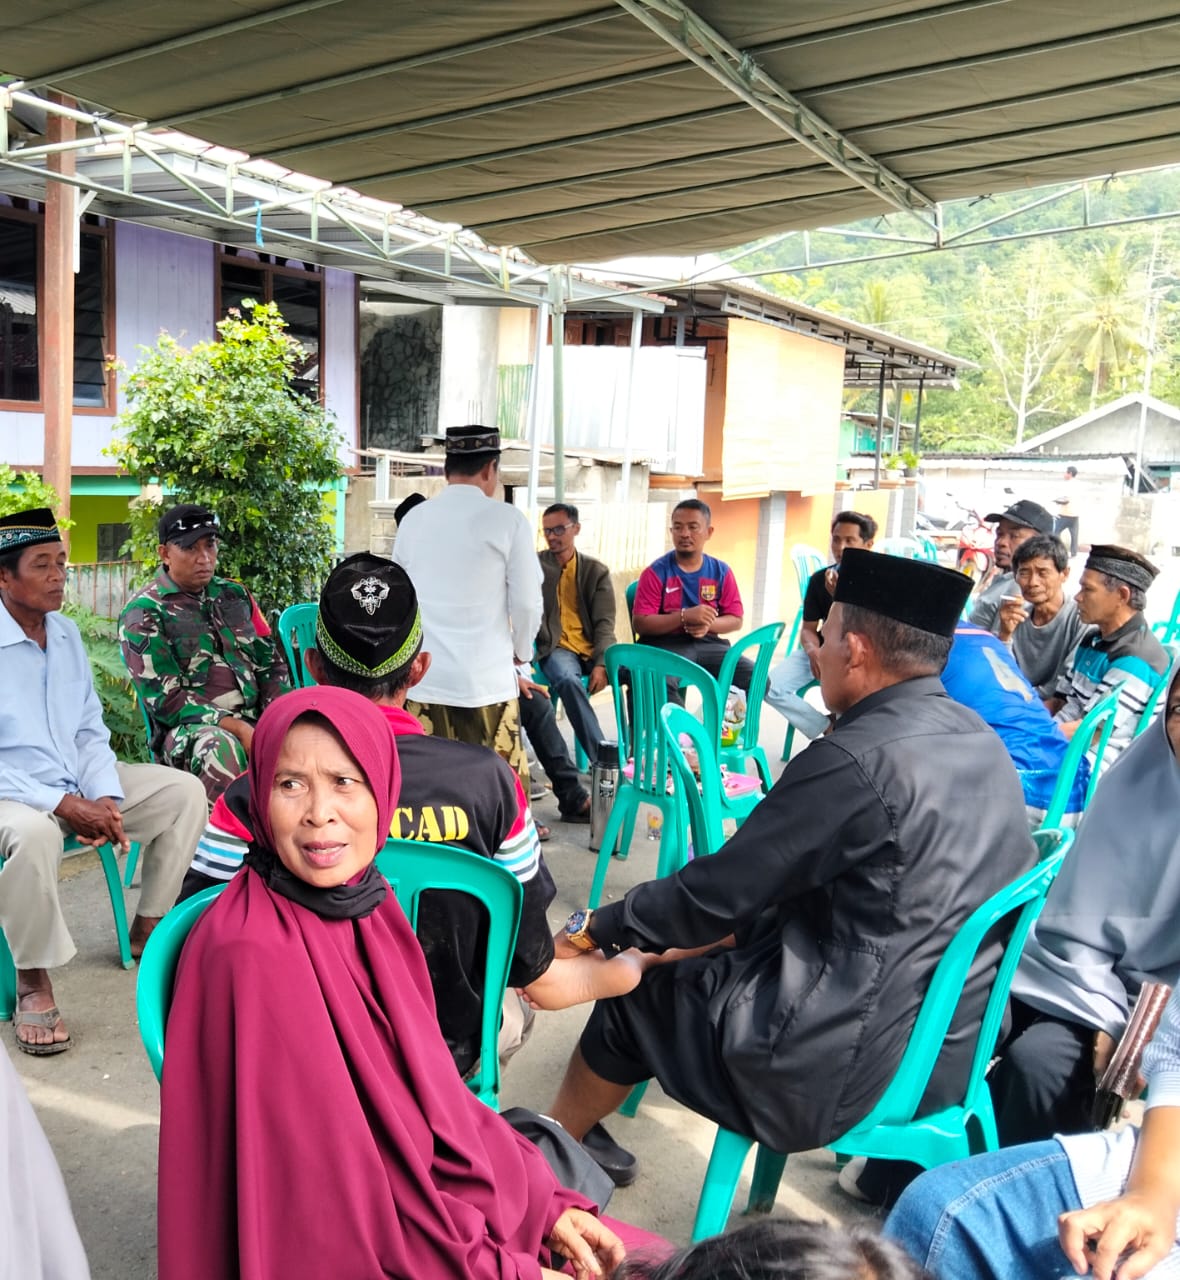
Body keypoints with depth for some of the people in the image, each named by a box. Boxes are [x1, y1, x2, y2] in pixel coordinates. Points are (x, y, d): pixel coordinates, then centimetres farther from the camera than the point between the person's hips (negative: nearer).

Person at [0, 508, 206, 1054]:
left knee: (185, 792, -2)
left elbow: (91, 730, 9)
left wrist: (105, 798, -8)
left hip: (79, 785, 7)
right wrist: (62, 805, -24)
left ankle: (147, 928, 12)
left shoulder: (66, 633, 6)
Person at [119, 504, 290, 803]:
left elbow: (271, 663, 18)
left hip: (254, 723, 5)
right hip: (187, 729, -5)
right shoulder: (144, 612, 2)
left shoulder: (235, 595, 19)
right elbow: (164, 698, -7)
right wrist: (237, 727, -18)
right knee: (221, 748, -39)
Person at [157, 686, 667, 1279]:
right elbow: (328, 1188, -21)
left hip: (428, 1191, 6)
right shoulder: (255, 955, -24)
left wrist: (547, 1202, -1)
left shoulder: (365, 906, -2)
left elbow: (425, 1085, 6)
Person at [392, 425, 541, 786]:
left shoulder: (413, 519, 6)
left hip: (422, 676, 4)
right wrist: (521, 651, 15)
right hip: (486, 677, -3)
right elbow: (527, 601, -3)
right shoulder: (506, 519, -5)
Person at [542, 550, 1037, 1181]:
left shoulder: (857, 761, -24)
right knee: (720, 939, 21)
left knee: (635, 996, 12)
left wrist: (596, 927, -1)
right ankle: (579, 1131, 37)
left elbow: (716, 892, -16)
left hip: (852, 1071, -8)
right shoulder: (981, 741, 2)